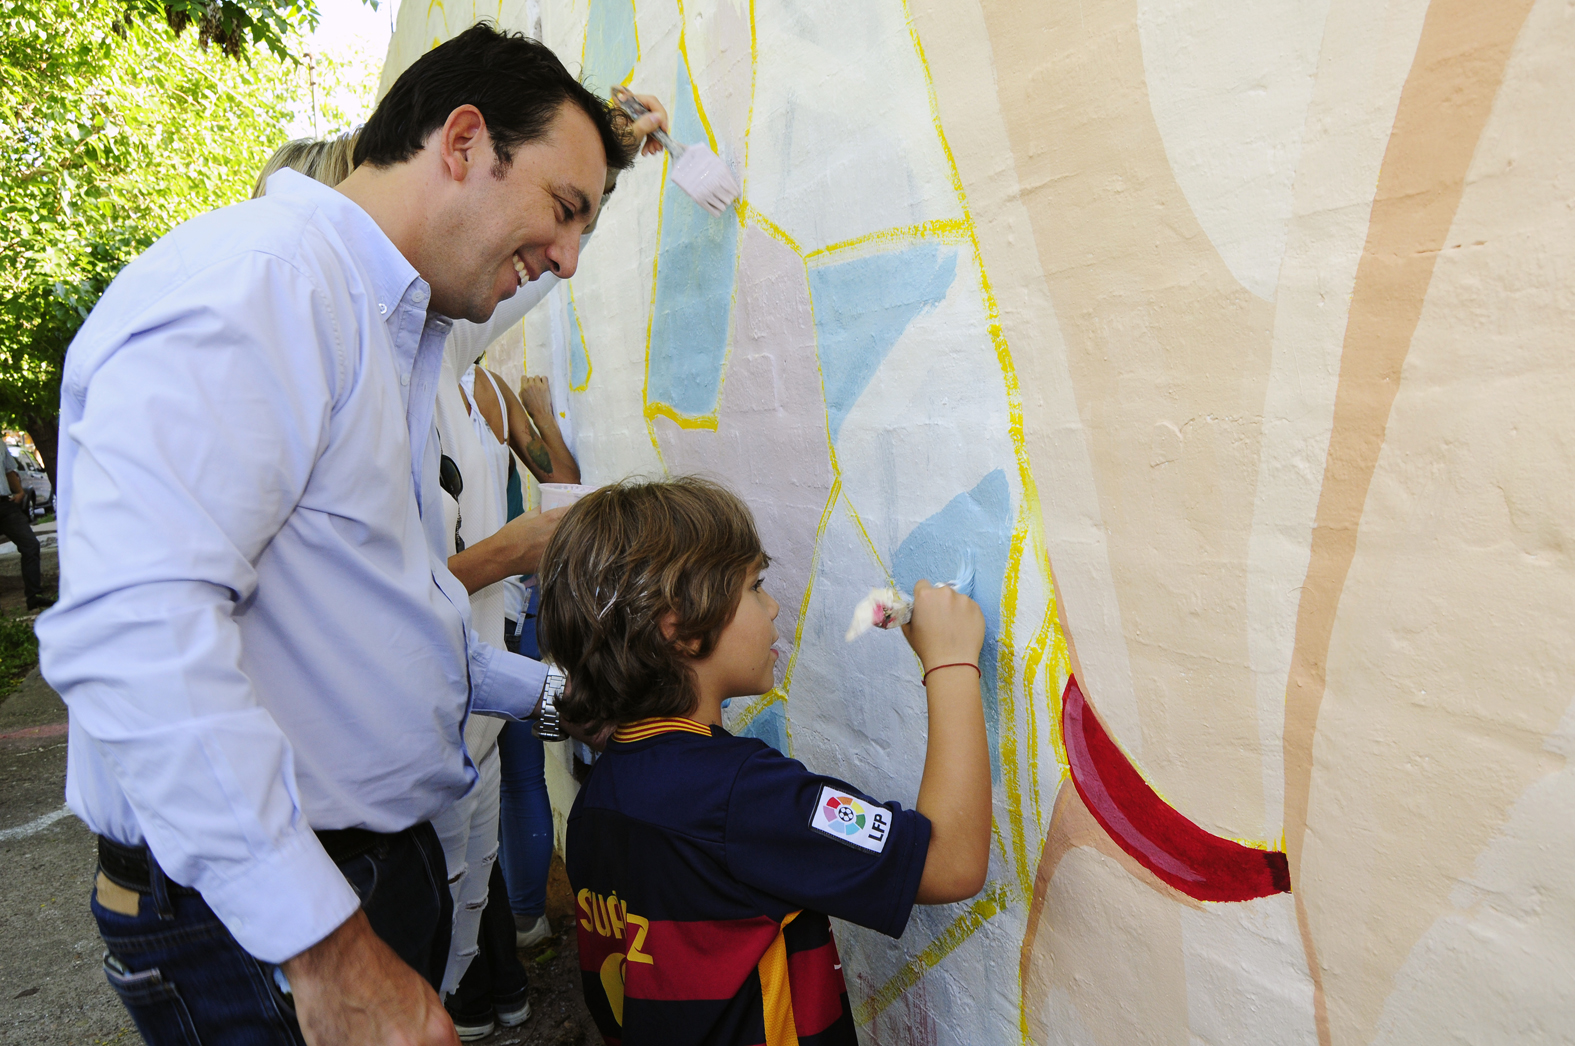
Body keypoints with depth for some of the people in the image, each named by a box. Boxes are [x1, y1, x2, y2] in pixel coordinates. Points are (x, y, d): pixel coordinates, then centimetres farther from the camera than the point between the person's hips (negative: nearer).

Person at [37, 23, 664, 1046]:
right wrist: (331, 953, -29)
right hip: (256, 921, -9)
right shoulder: (256, 280, -19)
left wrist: (549, 694, 16)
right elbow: (134, 628, -31)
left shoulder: (392, 337, 13)